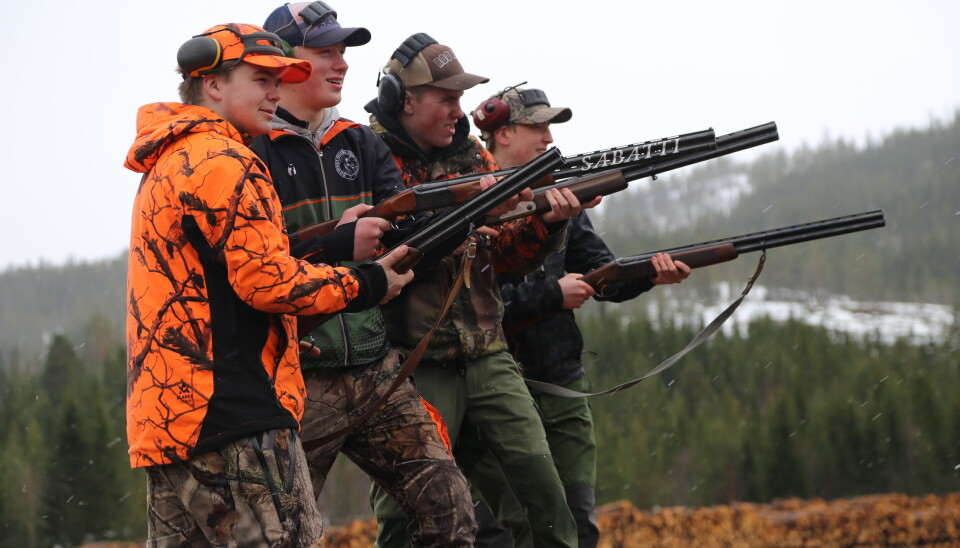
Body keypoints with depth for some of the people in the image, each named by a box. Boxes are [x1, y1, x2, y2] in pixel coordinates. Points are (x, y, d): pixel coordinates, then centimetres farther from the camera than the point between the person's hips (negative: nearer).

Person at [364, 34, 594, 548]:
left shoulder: (473, 157, 12)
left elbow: (506, 256, 10)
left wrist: (549, 219, -10)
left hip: (488, 356, 5)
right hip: (417, 365, -5)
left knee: (547, 493, 2)